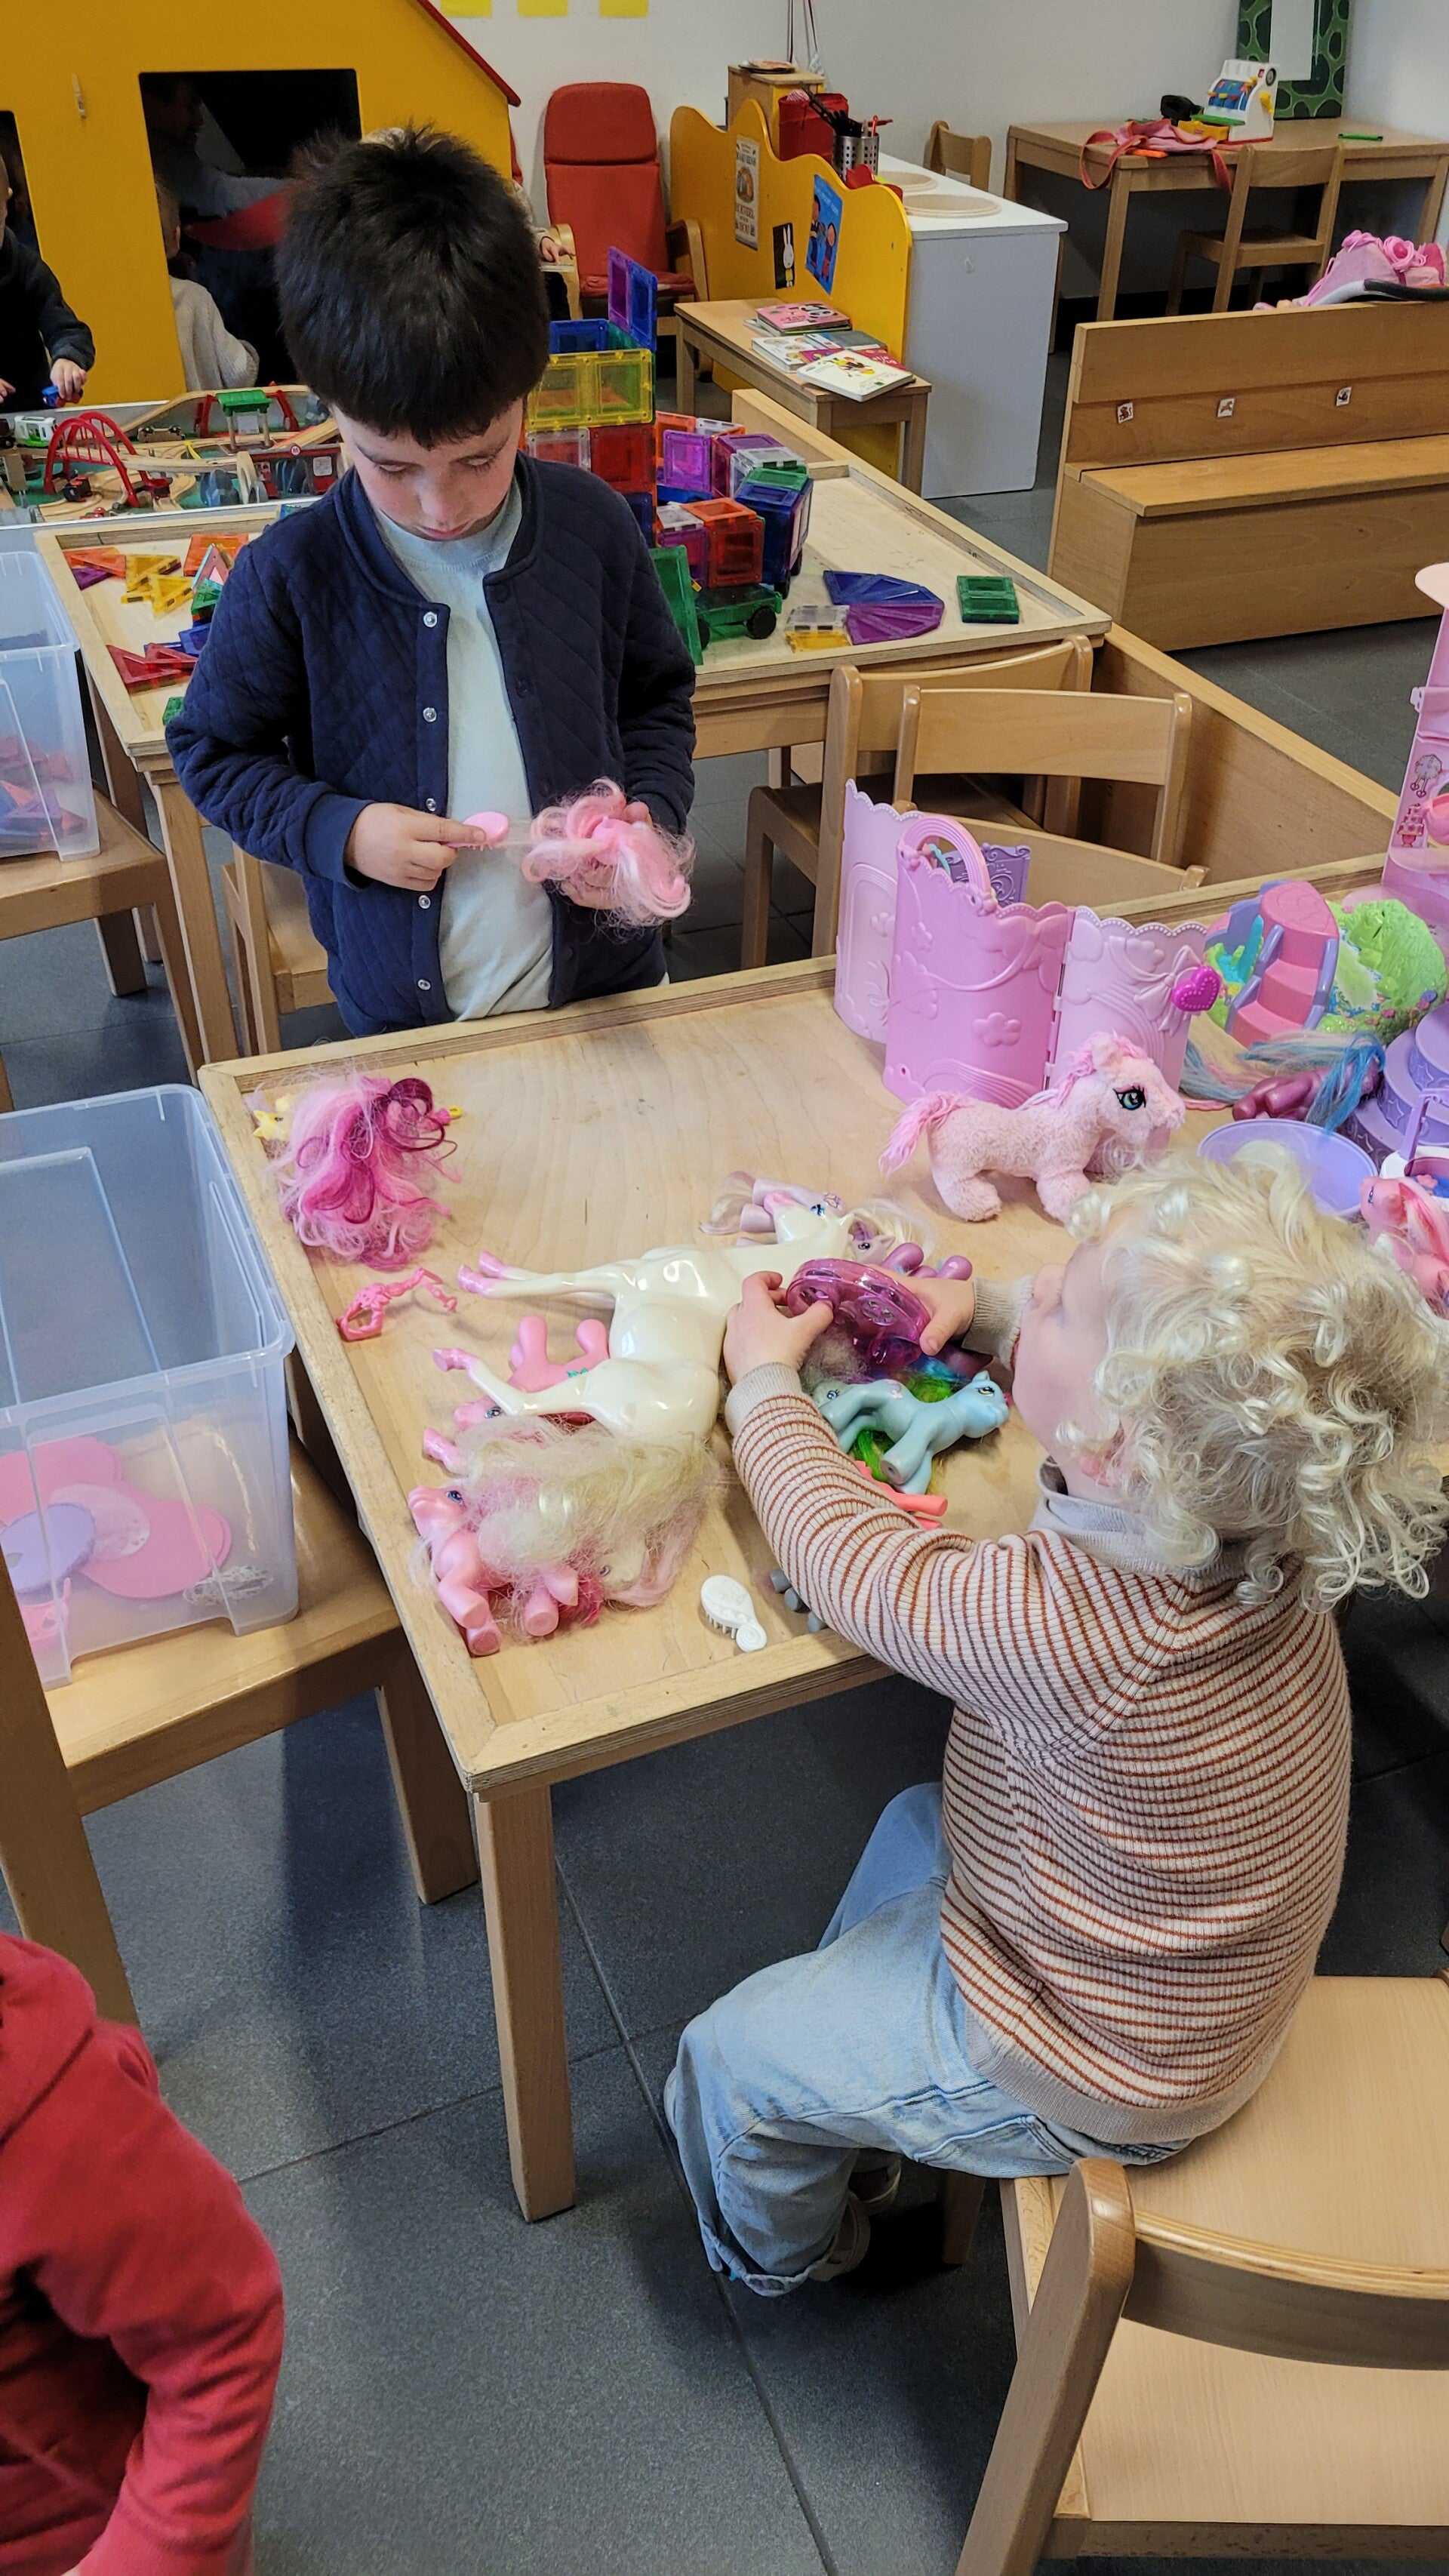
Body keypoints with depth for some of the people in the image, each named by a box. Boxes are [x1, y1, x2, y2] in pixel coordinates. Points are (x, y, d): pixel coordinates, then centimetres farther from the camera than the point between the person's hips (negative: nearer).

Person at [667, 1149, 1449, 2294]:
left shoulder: (1072, 1624, -43)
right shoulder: (1262, 1524, -21)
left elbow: (858, 1563, -23)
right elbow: (1169, 1381, 4)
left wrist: (765, 1379, -8)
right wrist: (985, 1310, -4)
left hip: (1095, 2083, -8)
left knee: (732, 2053, 9)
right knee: (915, 1823, 30)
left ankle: (781, 2250, 43)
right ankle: (851, 2130, 50)